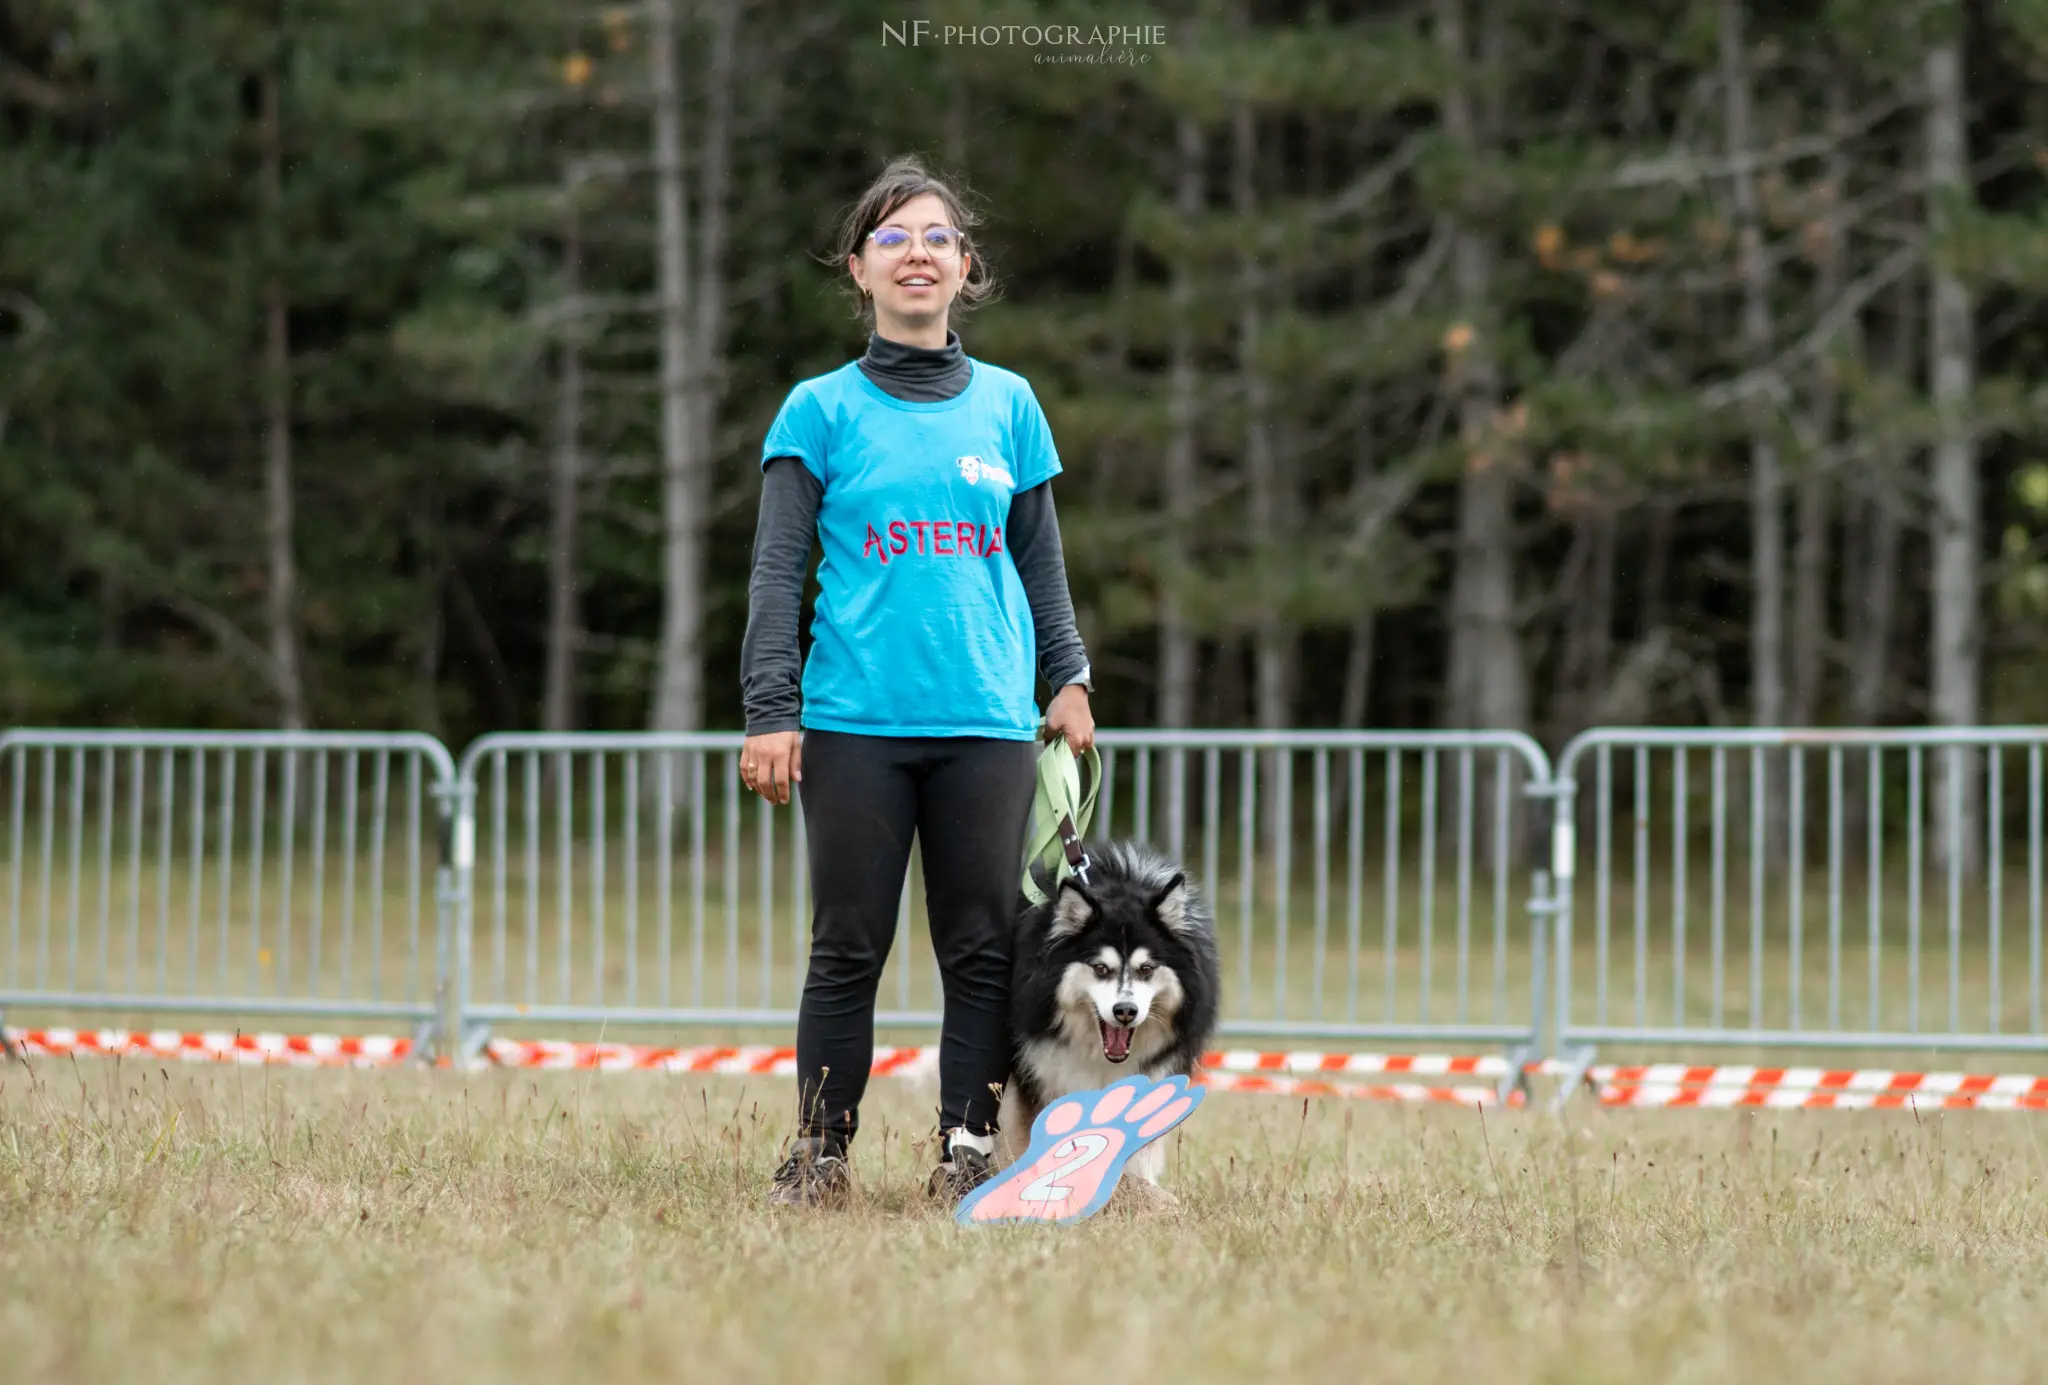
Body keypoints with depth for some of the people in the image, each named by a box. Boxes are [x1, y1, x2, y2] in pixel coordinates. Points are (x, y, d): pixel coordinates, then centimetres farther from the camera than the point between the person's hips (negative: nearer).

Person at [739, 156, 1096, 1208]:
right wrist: (769, 713, -6)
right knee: (849, 947, 1)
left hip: (989, 725, 2)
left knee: (983, 948, 1)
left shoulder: (1008, 405, 11)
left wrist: (1069, 681, 12)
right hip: (855, 723, -2)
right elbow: (777, 570, 1)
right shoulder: (823, 411, 4)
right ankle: (820, 1151, 8)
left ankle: (968, 1151, 7)